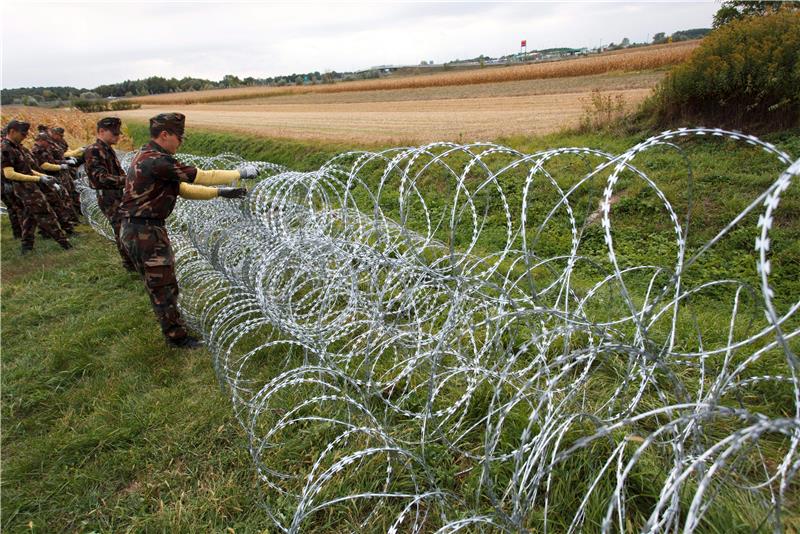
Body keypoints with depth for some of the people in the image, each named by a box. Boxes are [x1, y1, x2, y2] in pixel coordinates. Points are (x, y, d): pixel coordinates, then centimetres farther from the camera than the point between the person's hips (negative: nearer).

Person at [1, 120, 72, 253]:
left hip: (29, 187, 10)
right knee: (45, 215, -6)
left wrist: (43, 176, 7)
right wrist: (39, 179, -25)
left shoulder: (17, 146, 11)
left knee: (29, 215, 18)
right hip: (26, 188, -10)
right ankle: (62, 241, -2)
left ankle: (27, 245, 27)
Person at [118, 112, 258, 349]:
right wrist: (241, 173, -12)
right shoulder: (156, 161, -21)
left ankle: (172, 323, 39)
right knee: (163, 286, 3)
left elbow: (184, 189, 13)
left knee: (159, 284, 23)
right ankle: (177, 336, 17)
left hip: (139, 230, 10)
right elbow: (200, 176, -20)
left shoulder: (148, 158, 12)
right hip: (144, 232, -10)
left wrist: (221, 192, 8)